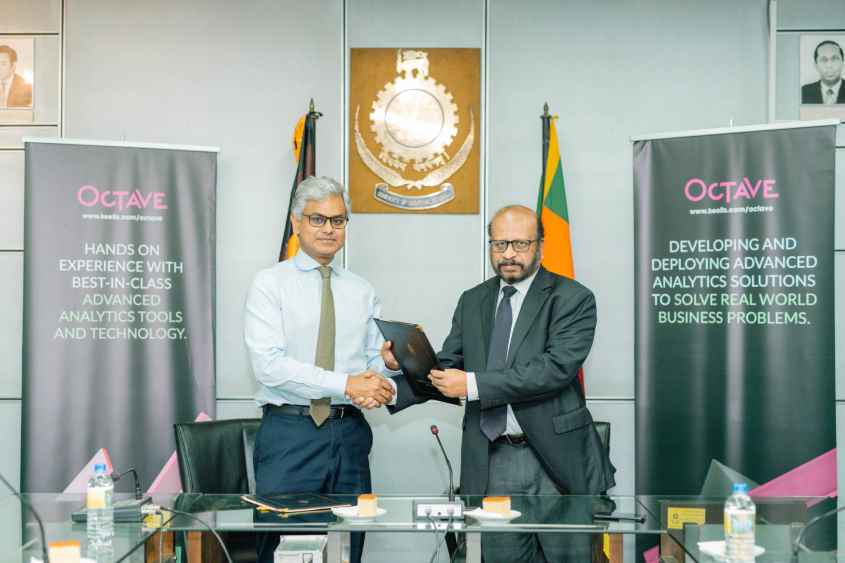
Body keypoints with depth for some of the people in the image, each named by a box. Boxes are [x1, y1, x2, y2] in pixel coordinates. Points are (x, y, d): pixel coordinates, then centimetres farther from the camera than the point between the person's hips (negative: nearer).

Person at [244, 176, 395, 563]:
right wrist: (346, 384, -18)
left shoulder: (362, 291, 11)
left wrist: (378, 385, -16)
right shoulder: (270, 283, -2)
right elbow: (269, 364, -14)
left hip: (349, 434, 4)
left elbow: (376, 358, 9)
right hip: (290, 433, -3)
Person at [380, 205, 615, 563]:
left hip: (555, 457, -4)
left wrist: (474, 385, -21)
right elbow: (445, 367, 8)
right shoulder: (472, 302, 11)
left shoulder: (572, 298, -5)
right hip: (492, 462, 4)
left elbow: (557, 366, -19)